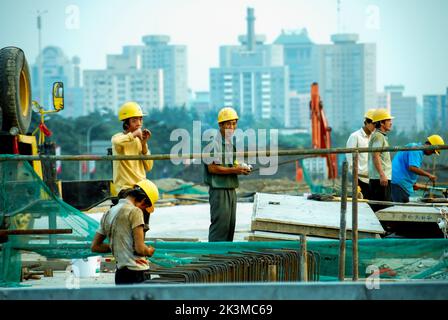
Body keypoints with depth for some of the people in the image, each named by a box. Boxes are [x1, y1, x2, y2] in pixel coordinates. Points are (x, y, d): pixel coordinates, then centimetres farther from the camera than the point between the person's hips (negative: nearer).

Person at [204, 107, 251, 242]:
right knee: (219, 223, -10)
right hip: (218, 189, -9)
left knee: (230, 223, 11)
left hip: (231, 189, 9)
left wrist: (242, 169, 3)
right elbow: (212, 168, -19)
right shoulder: (214, 142, -13)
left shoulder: (232, 143, 15)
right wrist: (234, 170, -18)